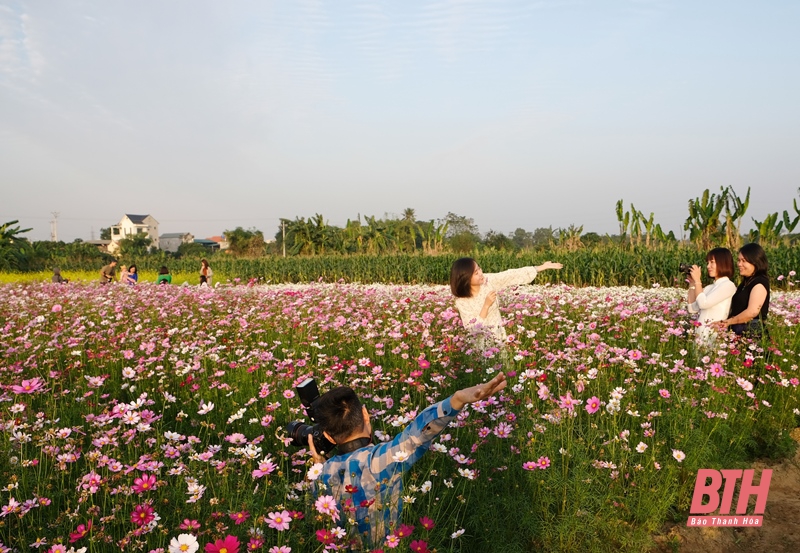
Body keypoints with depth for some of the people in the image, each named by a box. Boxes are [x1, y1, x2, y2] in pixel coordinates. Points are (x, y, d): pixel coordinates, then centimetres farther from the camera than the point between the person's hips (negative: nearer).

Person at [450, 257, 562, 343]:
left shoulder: (488, 281, -9)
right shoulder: (461, 302, -16)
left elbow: (512, 276, -9)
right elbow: (472, 328, -19)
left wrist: (541, 267, -11)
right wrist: (486, 305, -24)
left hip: (499, 336, 3)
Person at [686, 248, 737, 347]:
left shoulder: (728, 285, -5)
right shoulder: (709, 287, 16)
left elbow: (703, 303, -15)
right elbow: (692, 308, 13)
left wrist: (697, 281, -5)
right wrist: (692, 283, 13)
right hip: (700, 334, 7)